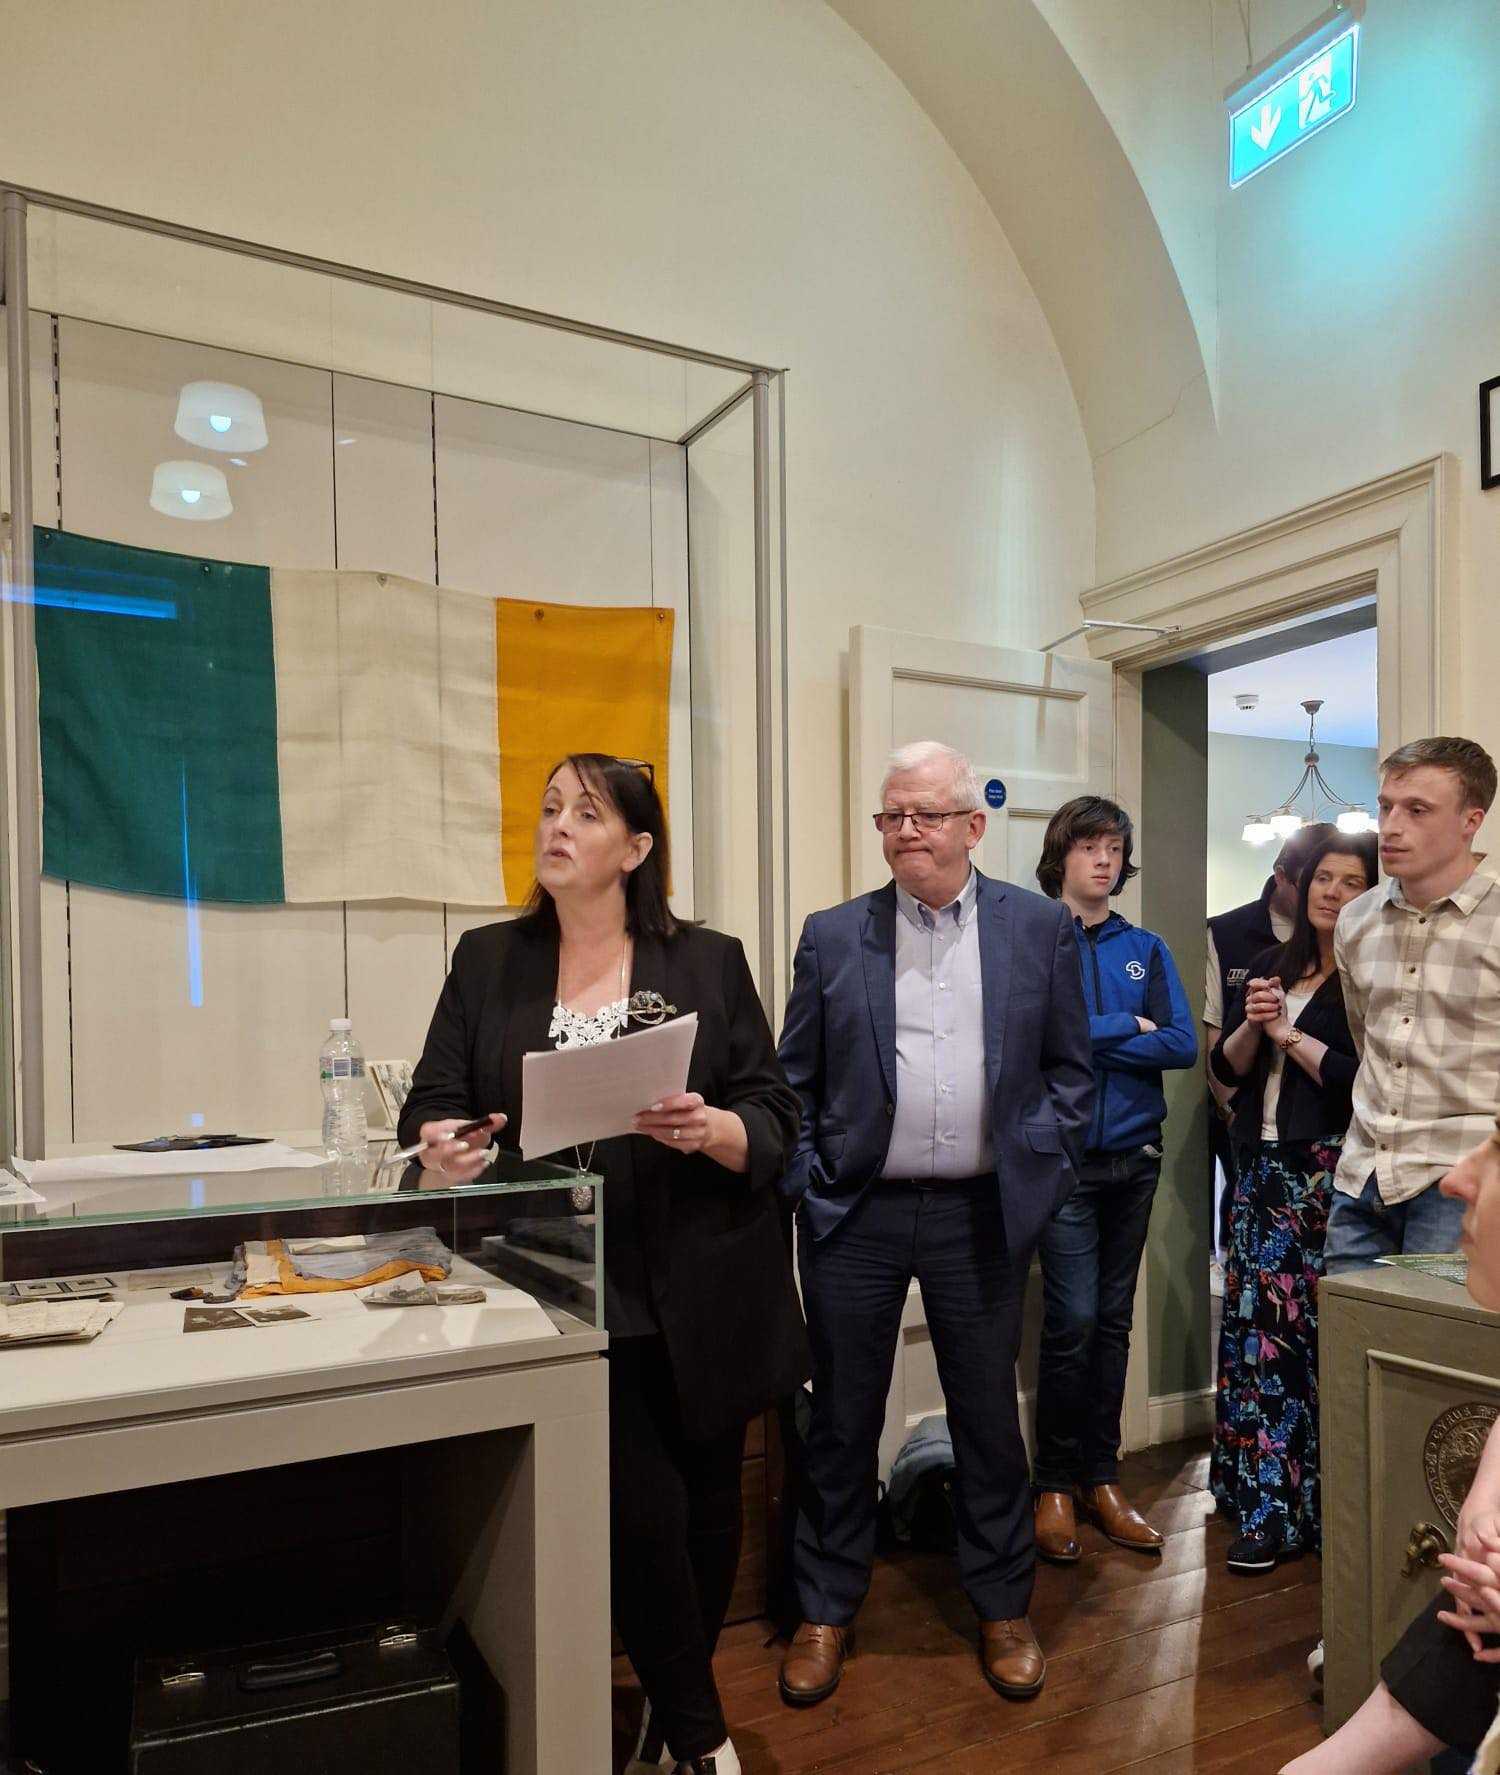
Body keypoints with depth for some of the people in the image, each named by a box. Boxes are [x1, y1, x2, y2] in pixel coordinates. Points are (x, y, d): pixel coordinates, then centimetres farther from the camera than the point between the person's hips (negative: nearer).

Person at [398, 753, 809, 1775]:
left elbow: (776, 1121, -1)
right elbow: (433, 1106, 3)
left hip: (700, 1300, 1)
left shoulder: (708, 962, 2)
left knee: (707, 1507, 13)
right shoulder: (488, 962, 7)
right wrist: (444, 1147, -19)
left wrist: (711, 1132, -22)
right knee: (643, 1513, -5)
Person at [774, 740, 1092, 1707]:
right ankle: (827, 1610, 32)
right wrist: (804, 1183, -4)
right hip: (855, 1217, 0)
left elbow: (1070, 1069, 6)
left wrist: (1043, 1173, -2)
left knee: (989, 1416, 15)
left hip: (982, 1216, 0)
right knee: (842, 1419, 13)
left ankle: (1003, 1608, 36)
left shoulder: (1040, 926, 2)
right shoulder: (832, 935, 1)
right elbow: (795, 1079, 4)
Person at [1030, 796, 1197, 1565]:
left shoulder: (1146, 949, 9)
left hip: (1135, 1156, 4)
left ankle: (1101, 1478, 24)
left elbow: (1185, 1043, -3)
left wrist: (1085, 1037, -12)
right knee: (1073, 1320, -5)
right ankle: (1055, 1484, 13)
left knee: (1114, 1322, 11)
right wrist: (1130, 1028, -8)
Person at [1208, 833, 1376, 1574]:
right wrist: (1252, 1025, -6)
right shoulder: (1272, 966, 14)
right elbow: (1227, 1068, 12)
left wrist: (1289, 1033, -7)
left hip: (1330, 1172, -6)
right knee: (1256, 1325, 7)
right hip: (1262, 1168, 6)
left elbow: (1362, 1080, -16)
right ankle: (1266, 1505, 19)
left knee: (1323, 1334, -3)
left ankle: (1323, 1508, 11)